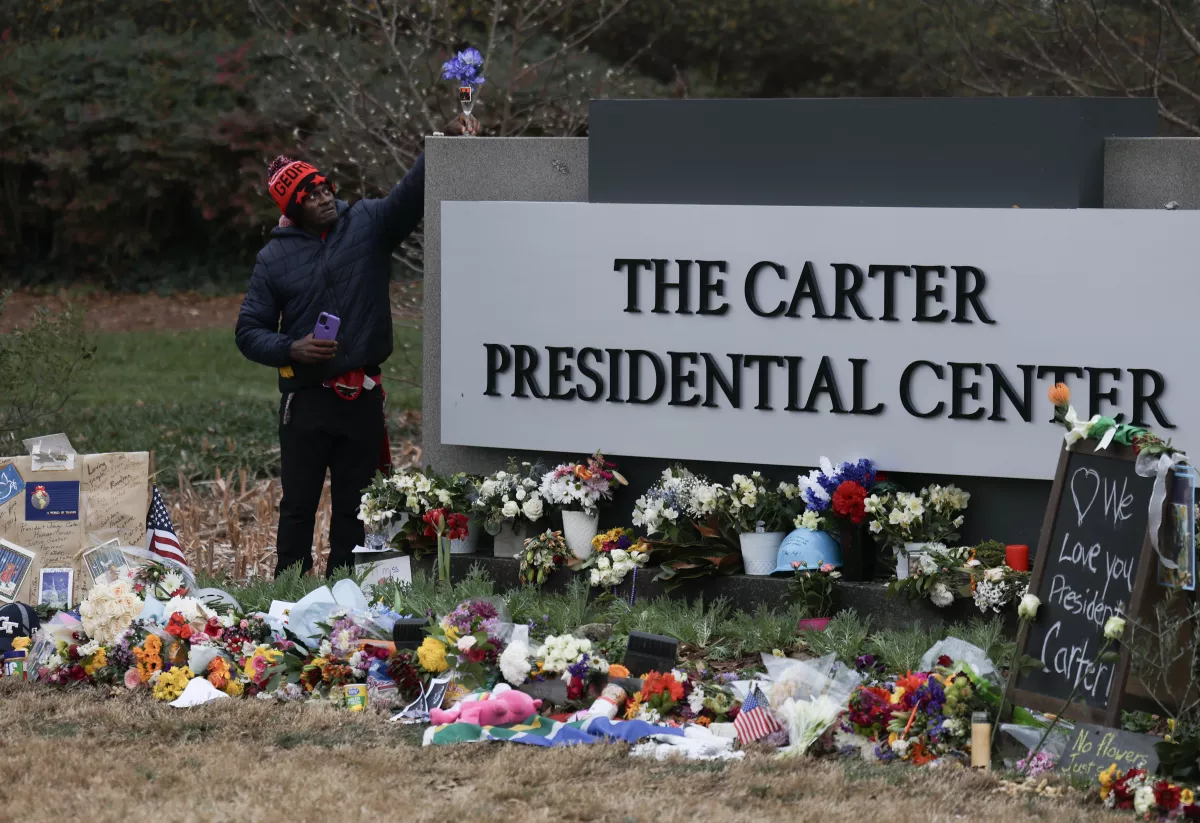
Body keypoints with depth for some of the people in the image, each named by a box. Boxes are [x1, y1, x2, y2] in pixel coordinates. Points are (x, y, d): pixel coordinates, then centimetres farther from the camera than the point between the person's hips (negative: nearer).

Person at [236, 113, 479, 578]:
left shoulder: (368, 224, 3)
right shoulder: (274, 257, 2)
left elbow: (412, 192, -9)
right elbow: (249, 331, 4)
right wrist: (291, 350, -15)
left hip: (363, 397, 1)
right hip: (306, 397, -1)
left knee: (354, 506, 9)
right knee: (298, 505, 4)